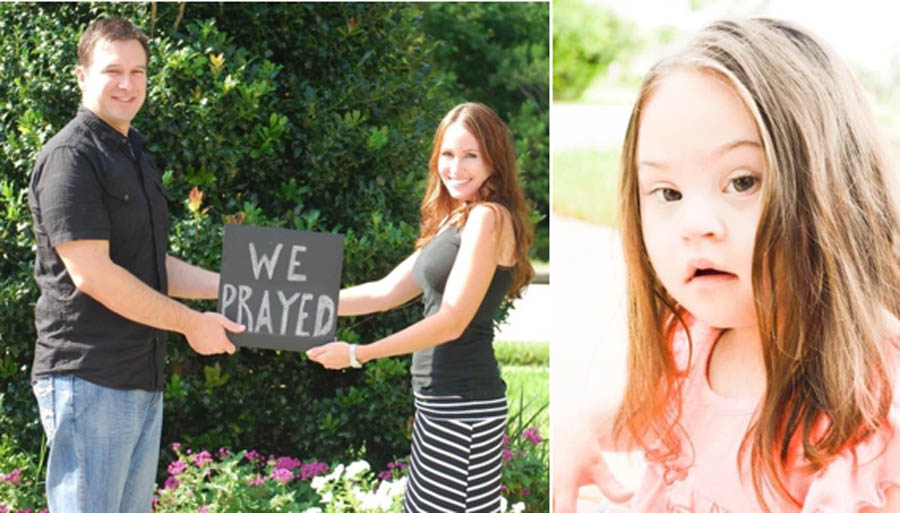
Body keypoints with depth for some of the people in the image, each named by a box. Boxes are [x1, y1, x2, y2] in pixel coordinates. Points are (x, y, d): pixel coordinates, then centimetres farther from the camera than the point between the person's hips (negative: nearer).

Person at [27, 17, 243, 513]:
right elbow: (90, 273, -20)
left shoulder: (136, 156, 18)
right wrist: (192, 323, -14)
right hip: (89, 379, -9)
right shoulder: (69, 156, -12)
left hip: (143, 378, 9)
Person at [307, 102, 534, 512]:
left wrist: (357, 354, -16)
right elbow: (385, 292, 17)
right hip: (439, 402, 9)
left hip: (464, 405, -9)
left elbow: (452, 321, -19)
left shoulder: (488, 218, -14)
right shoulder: (451, 222, 15)